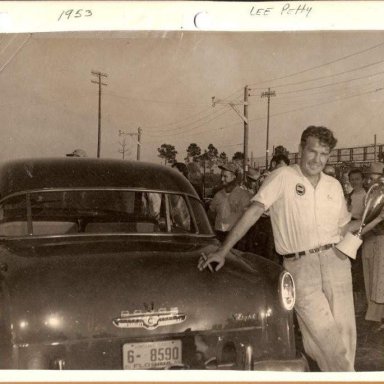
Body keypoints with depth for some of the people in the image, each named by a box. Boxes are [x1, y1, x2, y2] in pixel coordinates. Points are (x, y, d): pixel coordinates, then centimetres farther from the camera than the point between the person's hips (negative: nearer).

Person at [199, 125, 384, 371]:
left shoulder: (334, 185, 12)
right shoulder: (283, 177, -4)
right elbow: (254, 212, -12)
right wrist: (223, 250, -18)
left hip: (335, 261, 4)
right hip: (300, 267, -4)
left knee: (345, 332, 5)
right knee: (324, 336, -4)